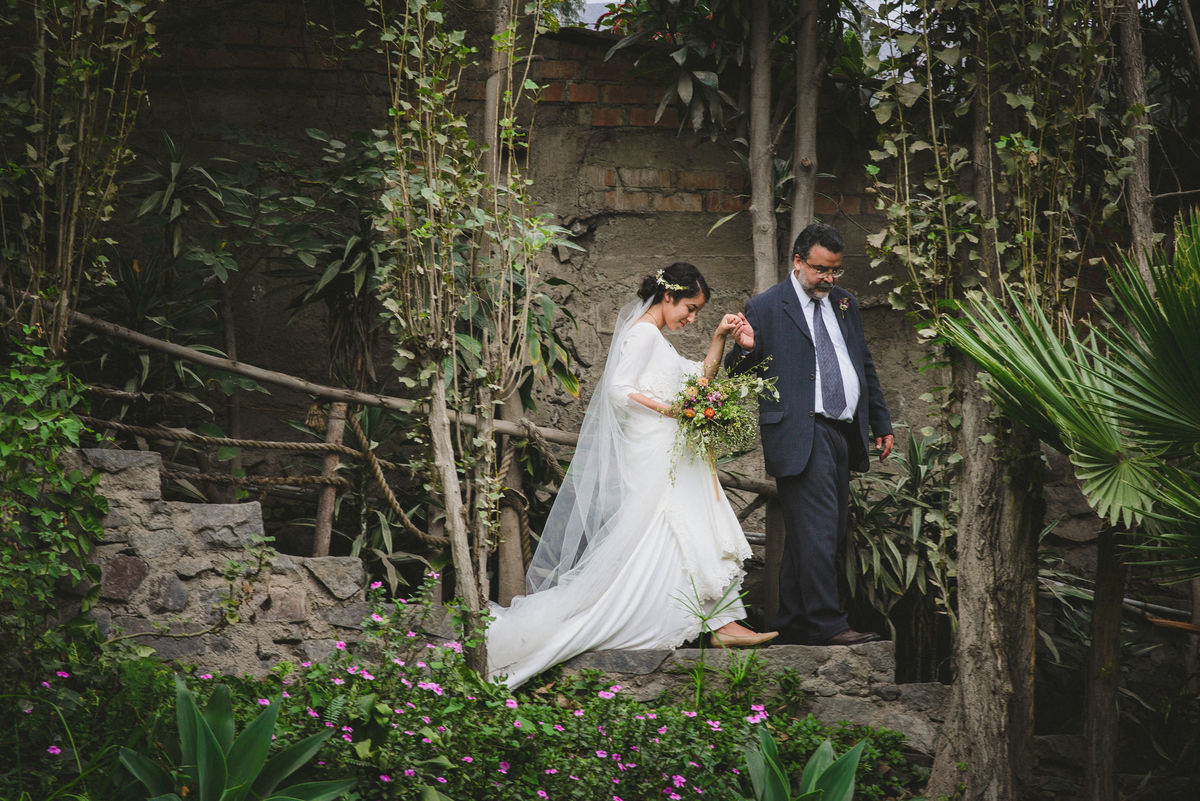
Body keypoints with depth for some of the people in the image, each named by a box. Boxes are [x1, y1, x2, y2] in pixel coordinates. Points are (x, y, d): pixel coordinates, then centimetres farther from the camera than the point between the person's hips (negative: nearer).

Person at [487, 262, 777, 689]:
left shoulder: (654, 338, 21)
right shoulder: (643, 333, -10)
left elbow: (701, 377, 24)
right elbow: (620, 390, -19)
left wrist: (718, 338, 12)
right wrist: (670, 409, -21)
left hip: (666, 456, 11)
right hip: (651, 456, -11)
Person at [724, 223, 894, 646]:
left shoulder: (843, 302, 16)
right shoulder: (766, 308, -3)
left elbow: (865, 365, 24)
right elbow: (735, 372, -3)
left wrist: (882, 423, 23)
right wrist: (744, 348, -26)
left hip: (843, 433, 7)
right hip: (802, 436, -7)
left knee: (828, 533, 9)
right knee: (816, 532, -13)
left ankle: (792, 623, 15)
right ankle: (826, 623, -11)